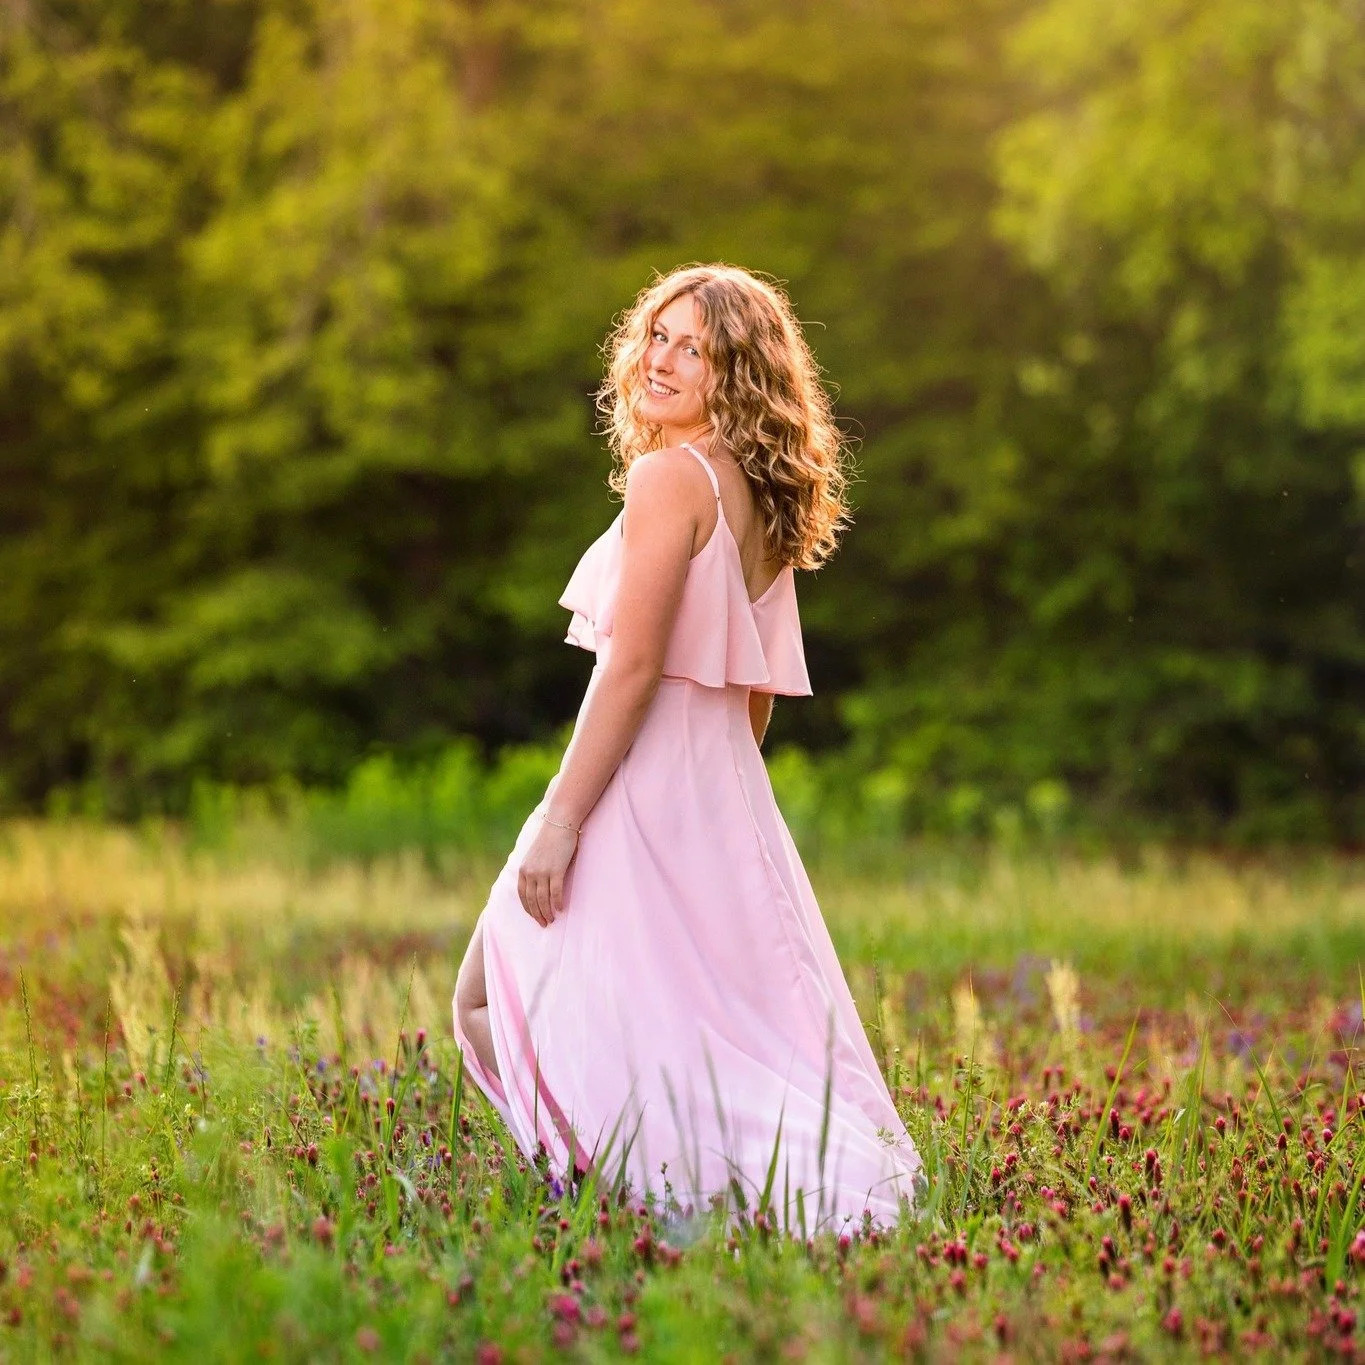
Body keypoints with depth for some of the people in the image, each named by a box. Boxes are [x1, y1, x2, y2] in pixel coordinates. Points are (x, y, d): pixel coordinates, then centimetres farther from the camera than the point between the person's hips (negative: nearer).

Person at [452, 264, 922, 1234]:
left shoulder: (673, 475, -13)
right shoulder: (763, 501, 14)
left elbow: (631, 666, -19)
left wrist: (560, 819, -18)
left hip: (643, 786, -9)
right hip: (726, 792, 9)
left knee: (494, 1003, -1)